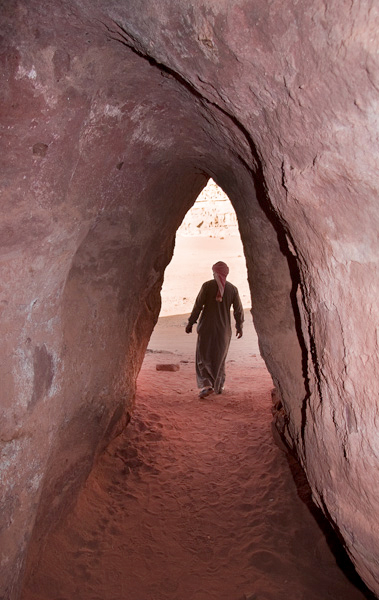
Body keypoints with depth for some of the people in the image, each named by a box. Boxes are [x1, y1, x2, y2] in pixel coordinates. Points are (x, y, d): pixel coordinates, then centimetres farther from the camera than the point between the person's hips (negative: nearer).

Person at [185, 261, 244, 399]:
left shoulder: (207, 286, -7)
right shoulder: (232, 289, 0)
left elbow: (198, 305, -7)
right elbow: (238, 310, 4)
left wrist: (191, 323, 1)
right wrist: (239, 326, 17)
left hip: (207, 327, -2)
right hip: (224, 328, 3)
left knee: (203, 357, 6)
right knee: (219, 358, 17)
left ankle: (206, 385, -9)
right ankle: (219, 386, 27)